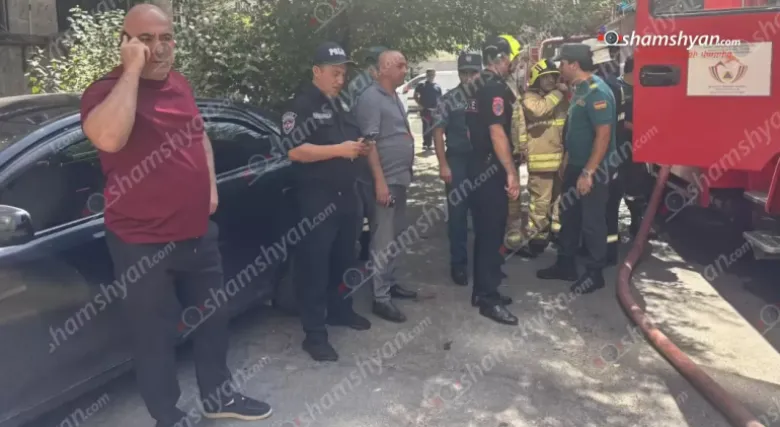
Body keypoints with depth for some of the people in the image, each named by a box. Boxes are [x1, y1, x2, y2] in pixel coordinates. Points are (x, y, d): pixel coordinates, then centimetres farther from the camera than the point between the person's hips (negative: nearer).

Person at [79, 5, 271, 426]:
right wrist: (133, 70, -29)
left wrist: (211, 185, 11)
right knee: (154, 337, 8)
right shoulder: (107, 89, -15)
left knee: (213, 318, 20)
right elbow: (109, 138, -37)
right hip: (143, 244, -7)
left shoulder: (180, 84, 7)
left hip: (198, 233, 7)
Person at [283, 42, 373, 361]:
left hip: (346, 194, 9)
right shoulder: (301, 105, -10)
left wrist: (360, 148, 5)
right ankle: (314, 333, 3)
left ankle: (340, 310, 35)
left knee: (344, 258, 18)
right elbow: (295, 151, -21)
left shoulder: (341, 104, 16)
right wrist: (339, 149, -23)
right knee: (315, 264, -3)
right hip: (317, 198, -8)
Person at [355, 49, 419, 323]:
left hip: (400, 178, 9)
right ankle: (380, 297, 0)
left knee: (395, 236, 15)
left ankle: (390, 282, 28)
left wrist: (402, 175, 19)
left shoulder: (395, 98, 15)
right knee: (383, 240, -6)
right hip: (386, 179, -9)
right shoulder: (371, 98, -13)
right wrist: (380, 181, -24)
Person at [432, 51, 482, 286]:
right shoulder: (449, 99, -1)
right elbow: (438, 132, -2)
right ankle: (458, 264, 14)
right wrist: (443, 165, -9)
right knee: (457, 214, 4)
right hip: (458, 163, -2)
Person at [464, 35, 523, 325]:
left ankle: (482, 290, 23)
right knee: (492, 233, -5)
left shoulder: (477, 89, 14)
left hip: (478, 167, 10)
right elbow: (497, 133, -23)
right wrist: (511, 172, -22)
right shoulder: (496, 88, -15)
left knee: (484, 232, 14)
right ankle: (489, 298, 1)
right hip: (491, 170, -10)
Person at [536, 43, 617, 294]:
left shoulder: (596, 92, -19)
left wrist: (588, 172, -25)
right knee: (569, 216, 16)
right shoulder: (578, 89, 10)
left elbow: (603, 135, -24)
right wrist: (566, 160, 19)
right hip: (576, 166, 10)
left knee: (592, 222, 1)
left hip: (594, 169, -9)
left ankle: (595, 274, 14)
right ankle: (566, 265, 28)